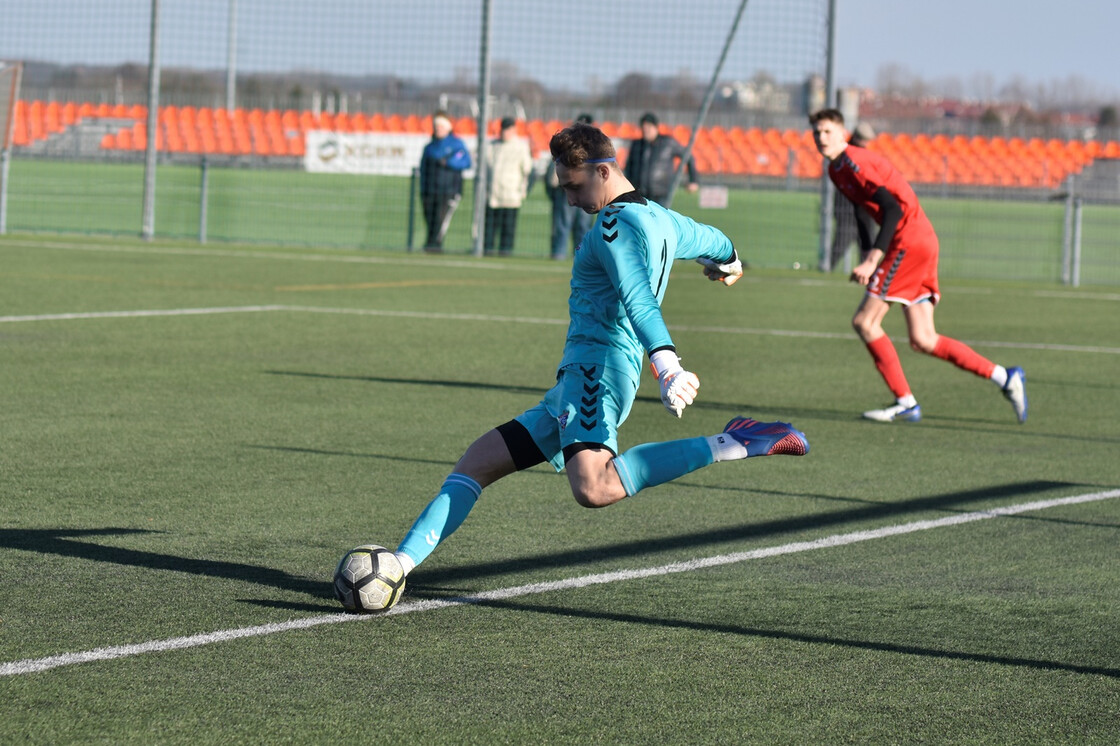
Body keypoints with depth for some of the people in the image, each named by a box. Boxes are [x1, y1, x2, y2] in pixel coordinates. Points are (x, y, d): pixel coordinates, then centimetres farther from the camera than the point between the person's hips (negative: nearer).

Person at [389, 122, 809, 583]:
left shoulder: (615, 223, -9)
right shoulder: (661, 220, 20)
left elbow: (640, 301, -25)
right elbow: (713, 243, 42)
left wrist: (667, 366, -39)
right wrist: (728, 264, 66)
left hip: (594, 369, -11)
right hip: (576, 383, 11)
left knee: (594, 488, -37)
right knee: (475, 465, 8)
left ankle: (732, 445, -31)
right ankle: (402, 562, -1)